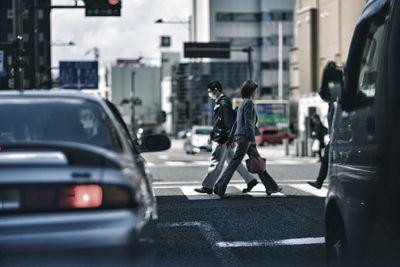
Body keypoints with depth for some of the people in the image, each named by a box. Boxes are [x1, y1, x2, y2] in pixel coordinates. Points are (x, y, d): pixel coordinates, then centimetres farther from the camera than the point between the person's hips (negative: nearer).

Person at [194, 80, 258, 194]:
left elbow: (229, 122, -21)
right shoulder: (219, 103, 16)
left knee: (216, 163, -4)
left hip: (222, 139, -10)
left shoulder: (224, 103, -16)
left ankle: (208, 186, 2)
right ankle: (250, 180, 17)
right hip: (219, 137, 10)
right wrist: (211, 135, 26)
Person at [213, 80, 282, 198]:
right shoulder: (248, 103, -10)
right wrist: (252, 139, -19)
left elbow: (236, 123, 21)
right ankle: (219, 187, -9)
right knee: (235, 162, -10)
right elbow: (248, 122, -18)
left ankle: (270, 187, 14)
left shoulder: (243, 103, 19)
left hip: (241, 136, 10)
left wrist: (230, 139, 22)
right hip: (245, 137, -10)